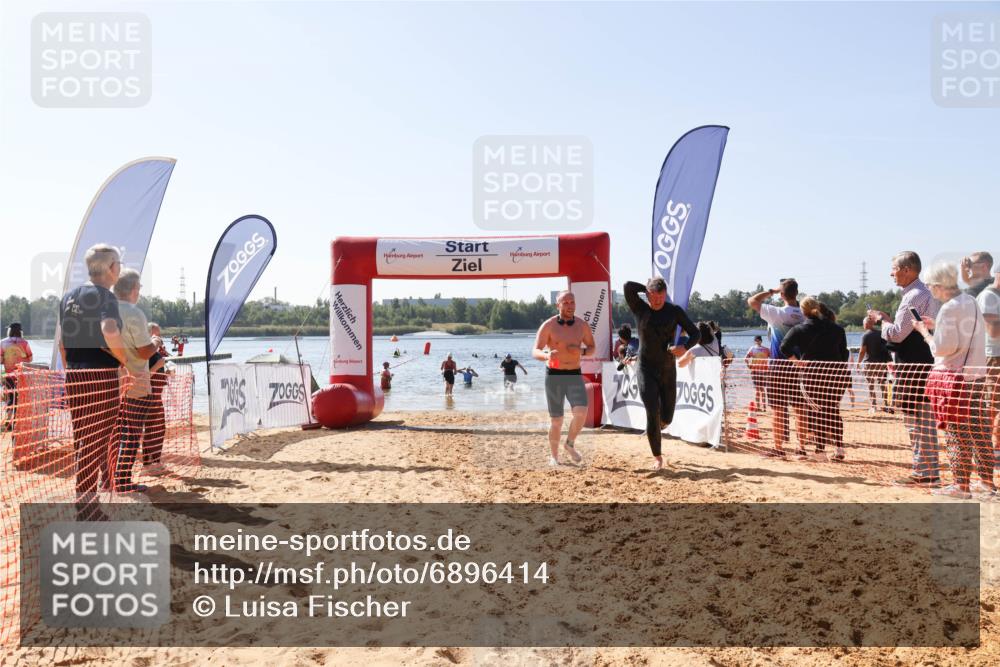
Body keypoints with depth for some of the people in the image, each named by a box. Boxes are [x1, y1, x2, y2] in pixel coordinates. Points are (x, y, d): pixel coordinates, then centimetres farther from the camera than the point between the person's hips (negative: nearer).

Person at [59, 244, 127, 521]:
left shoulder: (68, 296, 13)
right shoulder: (104, 295, -12)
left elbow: (62, 341, 16)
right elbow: (110, 331, -30)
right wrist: (126, 360, -16)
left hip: (74, 377, 8)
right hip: (101, 377, -8)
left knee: (82, 440, 16)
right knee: (97, 442, -1)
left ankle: (84, 499, 26)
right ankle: (87, 504, 3)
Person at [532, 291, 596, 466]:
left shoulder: (583, 325, -1)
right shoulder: (548, 326, -10)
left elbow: (592, 348, 12)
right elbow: (535, 352, -14)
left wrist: (580, 351, -12)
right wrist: (547, 356, -38)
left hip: (575, 376, 2)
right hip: (554, 376, -2)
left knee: (581, 413, -19)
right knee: (556, 421, 2)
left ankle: (570, 444, 9)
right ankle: (553, 457, 24)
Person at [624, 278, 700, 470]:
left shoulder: (675, 311, -2)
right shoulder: (640, 309, -5)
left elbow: (696, 333, -4)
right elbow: (628, 286, -21)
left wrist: (685, 347, -24)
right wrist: (648, 288, -5)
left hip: (668, 370, 2)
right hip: (646, 370, -2)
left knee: (666, 418, 8)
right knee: (653, 413, -13)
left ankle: (655, 430, 45)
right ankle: (657, 457, 1)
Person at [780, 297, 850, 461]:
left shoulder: (800, 329, 0)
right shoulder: (837, 329, 10)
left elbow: (784, 347, -12)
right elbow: (844, 353, 11)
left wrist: (798, 362, -6)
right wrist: (842, 368, 16)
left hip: (813, 372, -3)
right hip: (837, 370, 3)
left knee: (817, 411, 4)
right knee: (833, 410, 12)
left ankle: (821, 449, 2)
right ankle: (839, 448, 10)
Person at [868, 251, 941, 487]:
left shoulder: (914, 296, -16)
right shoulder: (923, 293, 16)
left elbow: (897, 334, -17)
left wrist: (881, 319, -1)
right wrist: (887, 319, 12)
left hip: (913, 365, -10)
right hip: (922, 362, 10)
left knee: (915, 419, -5)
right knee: (923, 419, 13)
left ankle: (926, 473, 0)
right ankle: (926, 470, 19)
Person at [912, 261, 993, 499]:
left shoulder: (949, 309, -17)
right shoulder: (971, 302, 10)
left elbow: (941, 348, -18)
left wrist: (924, 331, -4)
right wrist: (936, 325, 15)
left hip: (955, 375, -8)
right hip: (977, 373, 8)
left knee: (957, 432, -1)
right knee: (979, 429, 13)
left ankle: (961, 484, 5)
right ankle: (987, 480, 21)